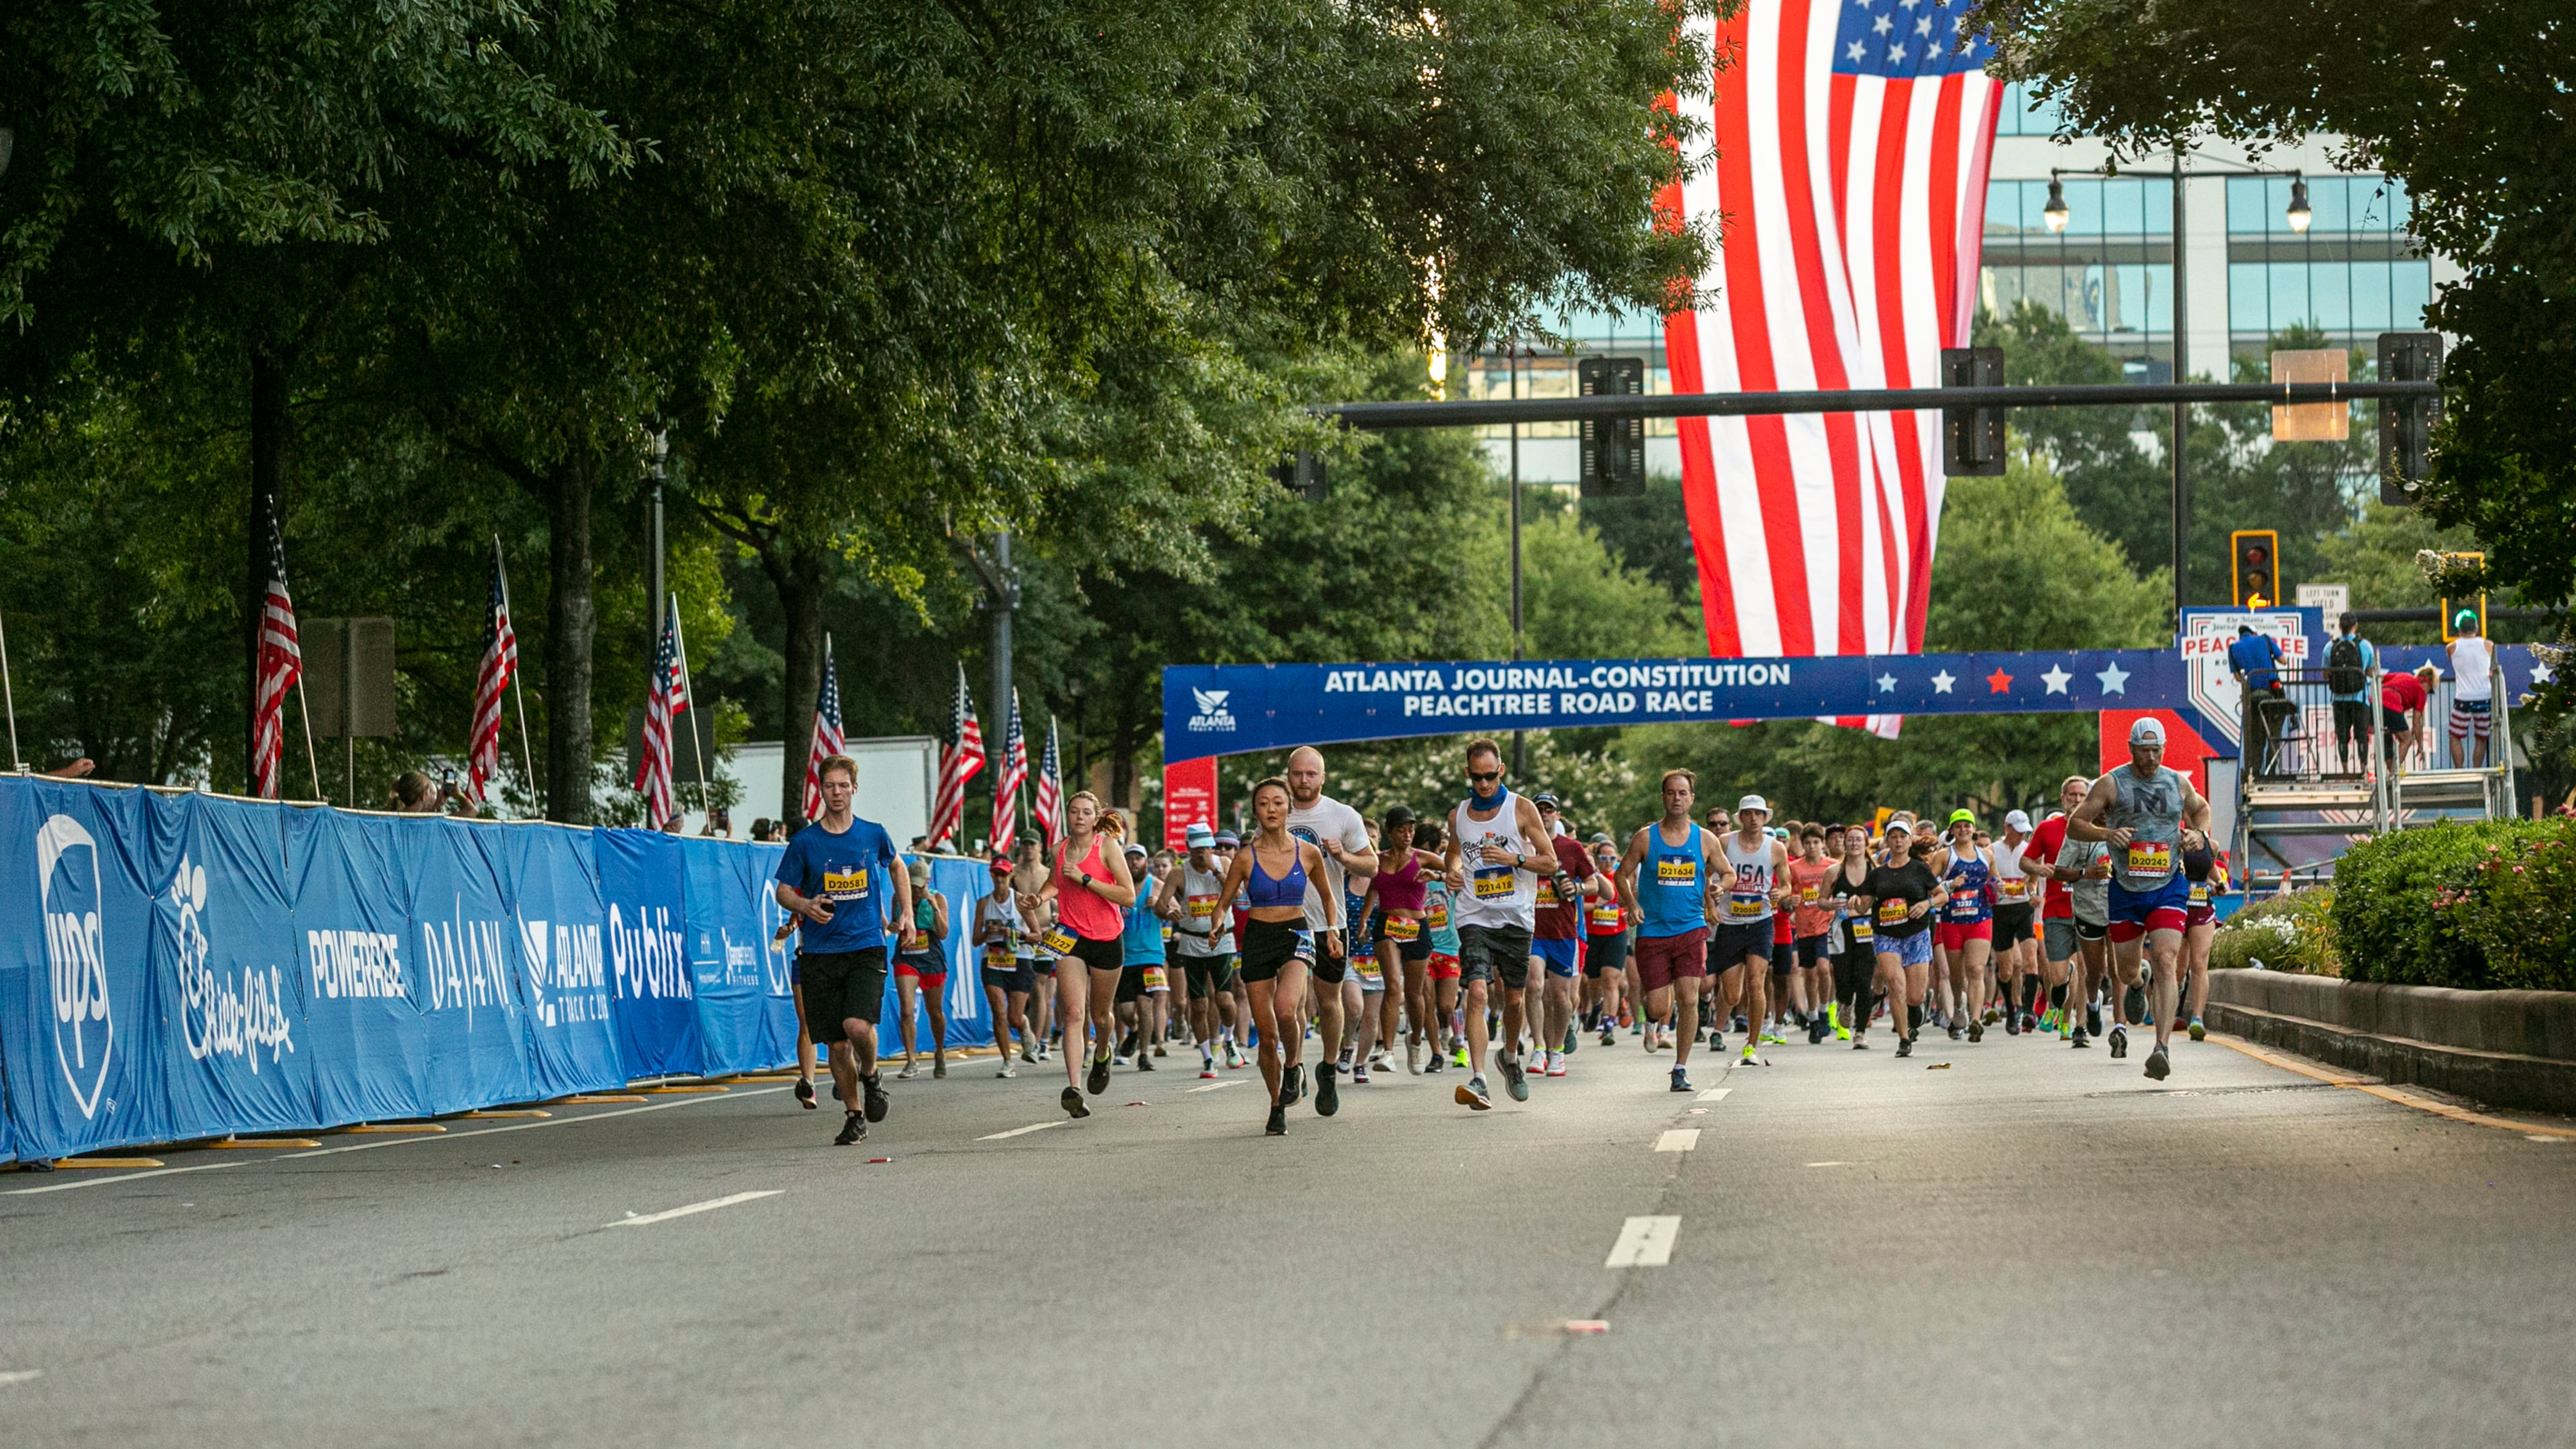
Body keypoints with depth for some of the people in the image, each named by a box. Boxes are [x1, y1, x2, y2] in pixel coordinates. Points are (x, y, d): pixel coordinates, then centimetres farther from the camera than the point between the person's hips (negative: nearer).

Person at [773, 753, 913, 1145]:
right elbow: (782, 892, 5)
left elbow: (896, 866, 24)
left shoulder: (873, 834, 4)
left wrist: (906, 915, 17)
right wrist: (805, 906, -17)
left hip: (867, 947, -1)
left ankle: (870, 1076, 9)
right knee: (836, 1043, 2)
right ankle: (854, 1117, 19)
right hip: (820, 952, 1)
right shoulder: (804, 842, 1)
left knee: (858, 1025, -23)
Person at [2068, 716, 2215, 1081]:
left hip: (2168, 889, 0)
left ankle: (2162, 1048, -27)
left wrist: (2200, 835, 6)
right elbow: (2075, 824, -2)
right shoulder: (2111, 784, -2)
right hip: (2125, 889, 0)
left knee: (2166, 961, -18)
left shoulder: (2178, 783, 6)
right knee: (2126, 970, 9)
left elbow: (2201, 808, 27)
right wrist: (2106, 833, -20)